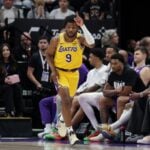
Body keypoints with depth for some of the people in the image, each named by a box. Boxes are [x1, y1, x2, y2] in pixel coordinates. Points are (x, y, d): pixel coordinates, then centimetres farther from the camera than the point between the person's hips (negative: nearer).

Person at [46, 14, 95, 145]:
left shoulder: (80, 39, -16)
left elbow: (92, 44, -38)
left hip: (74, 73, 2)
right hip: (60, 72, -2)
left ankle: (63, 120, 51)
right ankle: (70, 131, -17)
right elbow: (49, 55, 1)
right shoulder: (57, 40, -14)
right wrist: (53, 70, -13)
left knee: (68, 100, 19)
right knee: (65, 99, -18)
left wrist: (83, 26, -39)